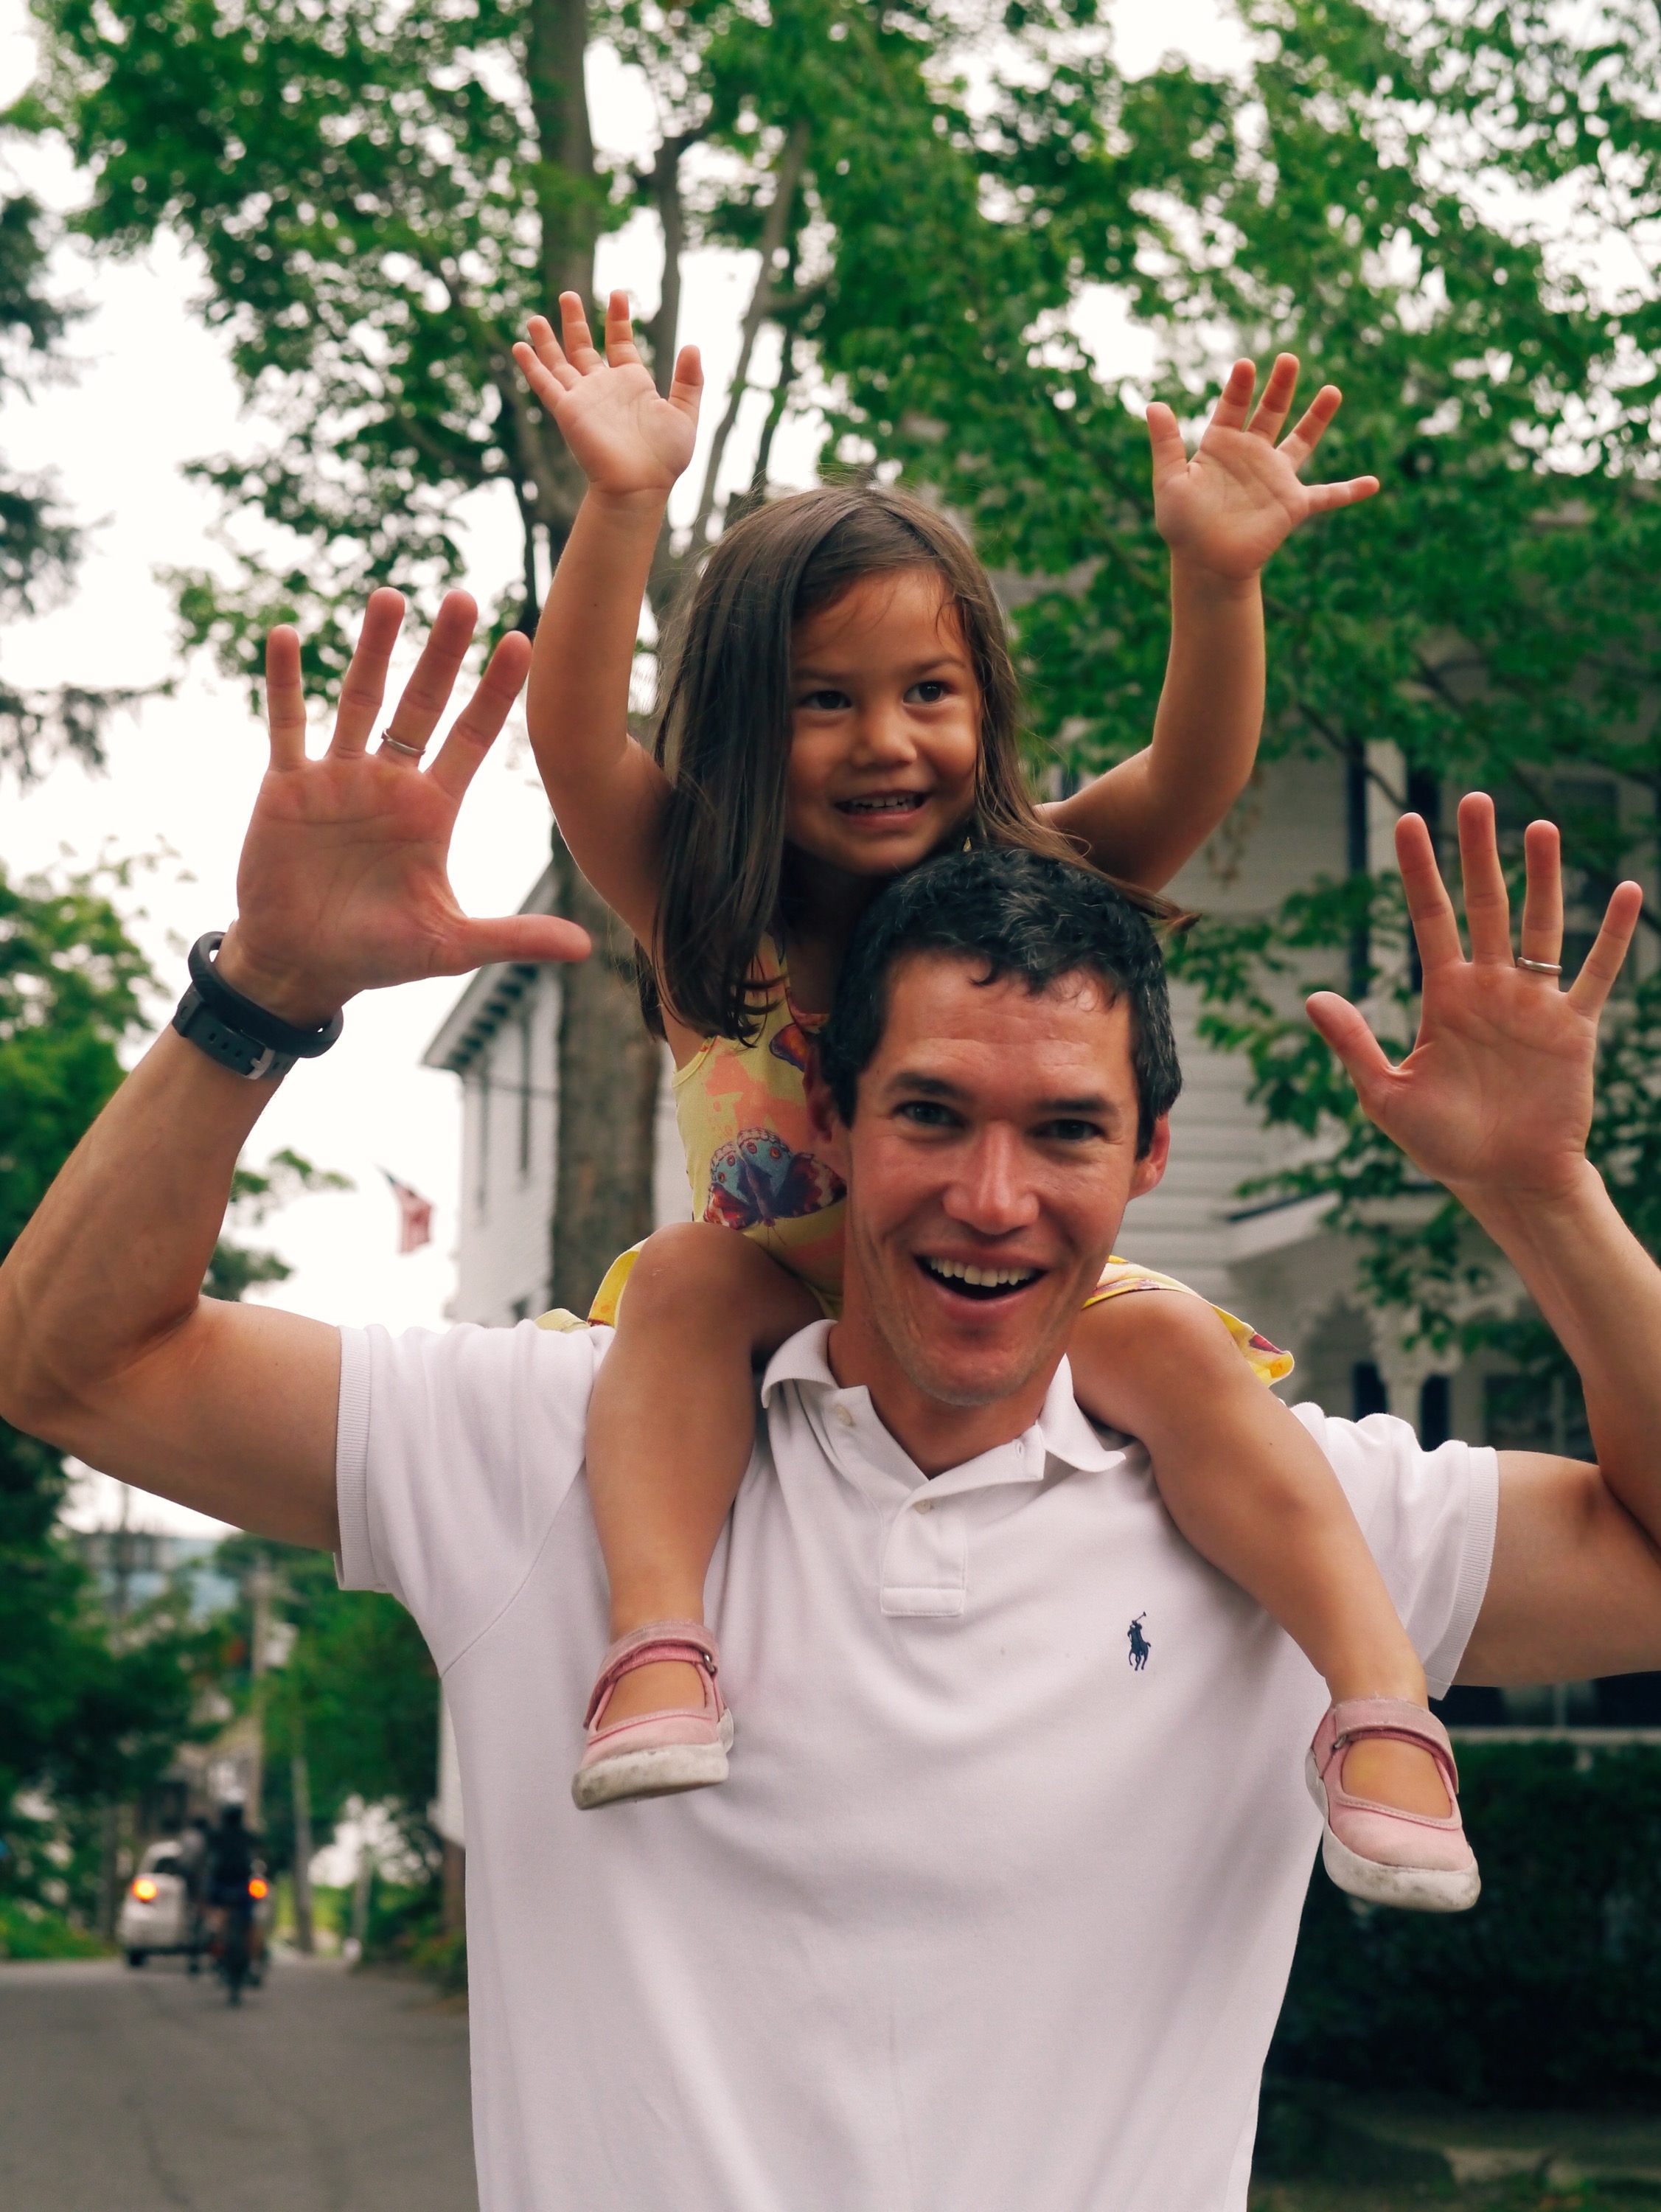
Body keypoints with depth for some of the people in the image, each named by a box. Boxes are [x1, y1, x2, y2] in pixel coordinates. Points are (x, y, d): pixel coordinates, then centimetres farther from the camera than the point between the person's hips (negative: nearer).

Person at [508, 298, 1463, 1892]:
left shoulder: (1037, 886, -9)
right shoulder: (696, 911, -10)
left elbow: (1195, 774, -24)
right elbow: (573, 740, -25)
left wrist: (1216, 580, -42)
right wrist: (623, 507, -38)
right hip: (782, 1316, 0)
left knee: (1170, 1341, -28)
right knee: (687, 1274, -29)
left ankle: (1380, 1693, -36)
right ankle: (655, 1641, -40)